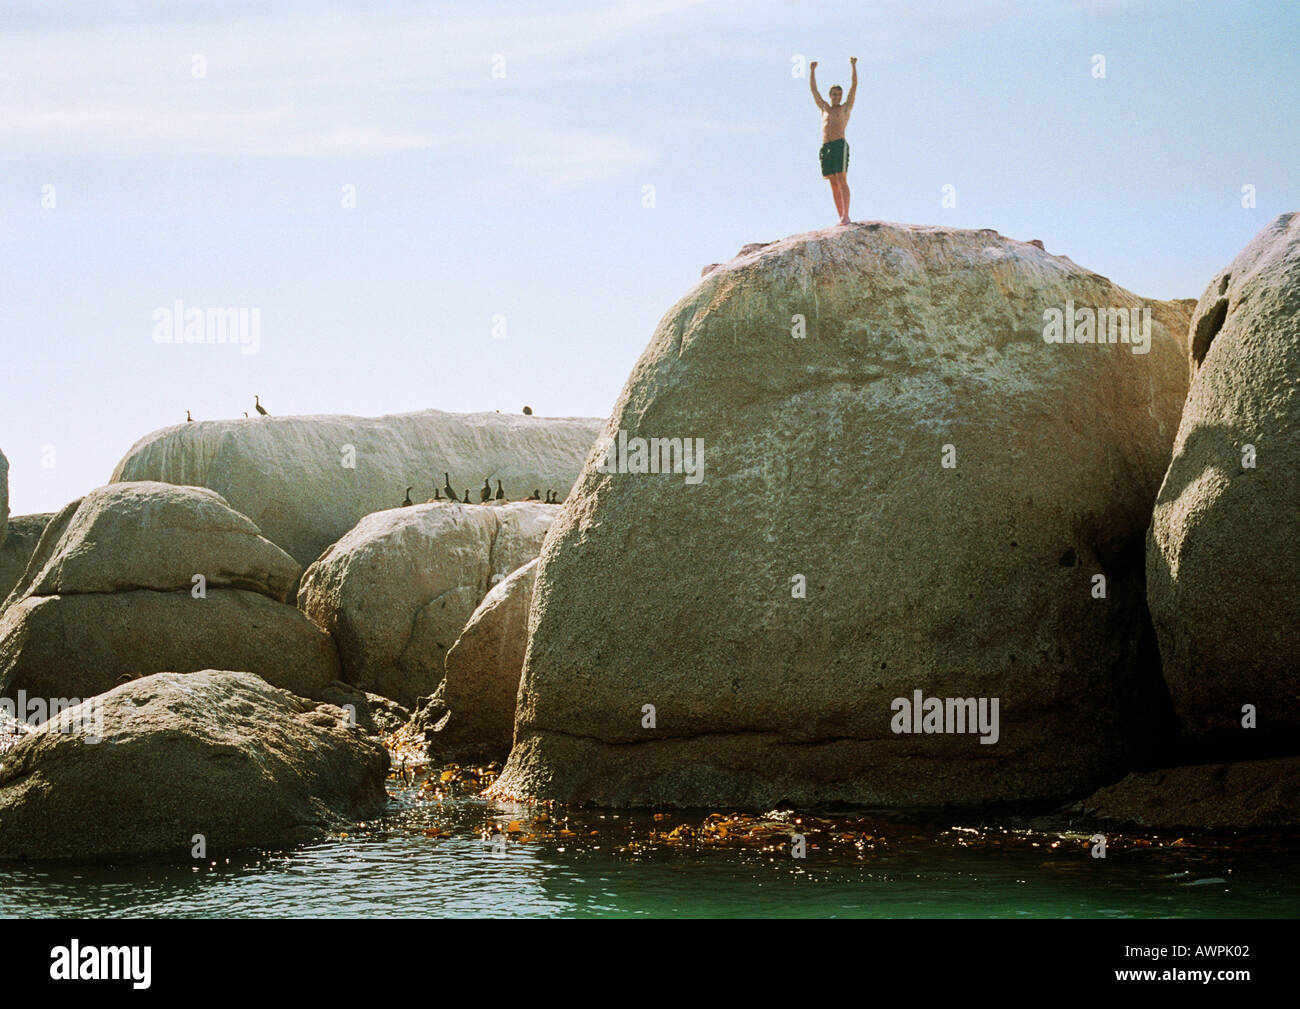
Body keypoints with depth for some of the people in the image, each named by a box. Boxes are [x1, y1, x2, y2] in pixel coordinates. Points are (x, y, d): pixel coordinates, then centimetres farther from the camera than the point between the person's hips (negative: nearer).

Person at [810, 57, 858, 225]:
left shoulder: (846, 108, 15)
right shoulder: (824, 108, 25)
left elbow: (854, 85, 10)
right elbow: (813, 88, 27)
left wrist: (854, 66, 6)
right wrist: (812, 70, 22)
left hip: (840, 145, -5)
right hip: (825, 147, 5)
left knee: (841, 180, -14)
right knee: (833, 183, 1)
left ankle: (846, 216, -21)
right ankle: (841, 217, -1)